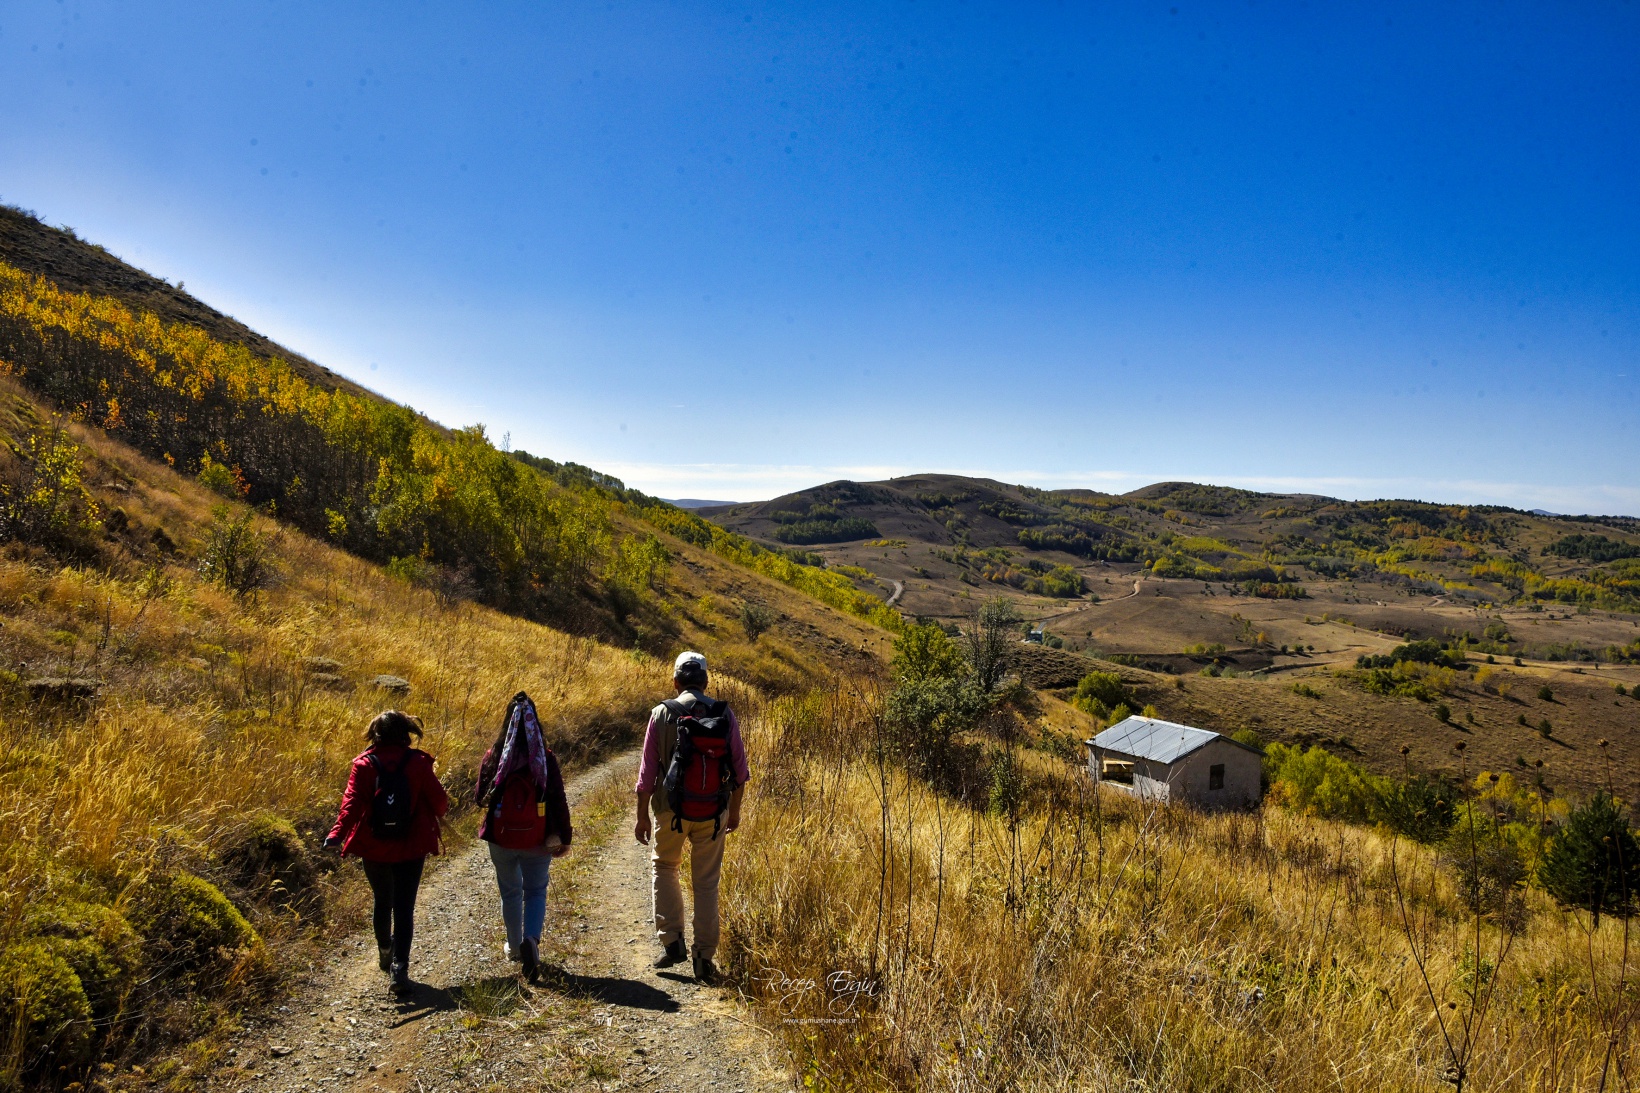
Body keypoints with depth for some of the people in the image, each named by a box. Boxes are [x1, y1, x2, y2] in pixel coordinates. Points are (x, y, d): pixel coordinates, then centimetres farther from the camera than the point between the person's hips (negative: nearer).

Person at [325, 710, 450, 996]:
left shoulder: (364, 764, -6)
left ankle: (385, 954, 40)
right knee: (404, 907, 1)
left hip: (375, 848, 2)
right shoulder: (418, 763, -8)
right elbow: (439, 801, -6)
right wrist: (438, 812, 16)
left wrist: (337, 833, -26)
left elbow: (352, 802, -18)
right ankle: (399, 967, -11)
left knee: (382, 901, 23)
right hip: (411, 848, -2)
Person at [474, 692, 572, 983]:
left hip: (501, 838, 1)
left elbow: (480, 798, 0)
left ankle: (515, 947, 33)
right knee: (536, 892, 12)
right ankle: (531, 940, -10)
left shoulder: (493, 757, -9)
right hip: (537, 840, -1)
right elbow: (559, 801, -8)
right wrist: (565, 837, 2)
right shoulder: (546, 758, -10)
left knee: (511, 893, 20)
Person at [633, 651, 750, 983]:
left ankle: (672, 941, 15)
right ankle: (704, 958, 14)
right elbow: (739, 769, 1)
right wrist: (735, 810, 15)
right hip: (714, 812, 1)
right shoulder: (725, 714, -2)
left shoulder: (662, 714, -6)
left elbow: (647, 773, -4)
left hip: (671, 810, -1)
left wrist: (642, 816, 6)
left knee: (663, 867, 23)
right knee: (706, 882, 13)